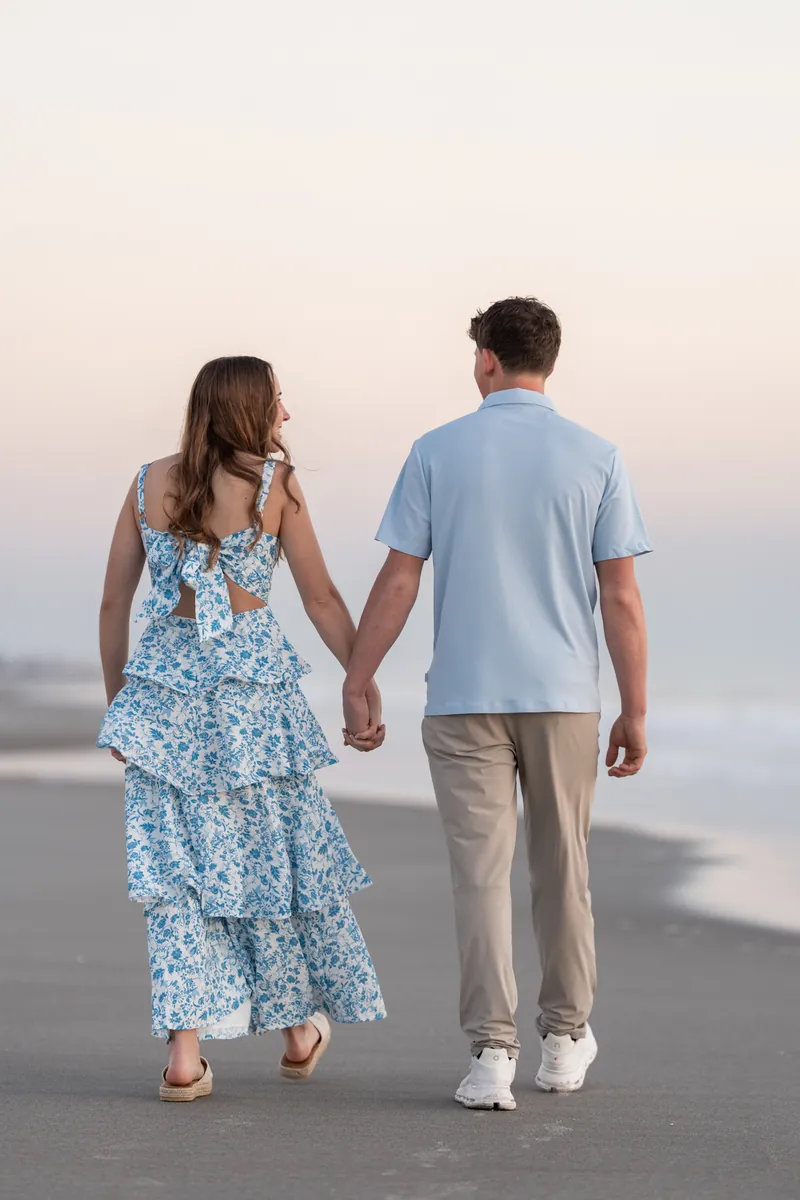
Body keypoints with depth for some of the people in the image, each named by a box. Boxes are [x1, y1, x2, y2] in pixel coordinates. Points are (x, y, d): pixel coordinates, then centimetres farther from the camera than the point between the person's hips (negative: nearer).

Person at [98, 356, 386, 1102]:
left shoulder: (150, 483, 6)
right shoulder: (272, 481, -4)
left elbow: (114, 604, 8)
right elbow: (322, 600, -3)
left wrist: (117, 701, 18)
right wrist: (366, 689, 4)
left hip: (165, 684, 3)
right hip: (252, 678, -2)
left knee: (176, 868, 3)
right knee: (279, 853, 14)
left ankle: (184, 1056, -6)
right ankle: (299, 1032, 28)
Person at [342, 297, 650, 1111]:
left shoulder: (437, 453, -2)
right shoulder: (596, 459, -1)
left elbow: (397, 582, -3)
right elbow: (621, 597, -3)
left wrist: (356, 685, 5)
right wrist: (634, 713, 3)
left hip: (464, 699, -1)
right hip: (563, 698, 1)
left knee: (482, 875, 0)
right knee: (561, 869, 14)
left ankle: (492, 1053, -9)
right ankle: (564, 1040, 25)